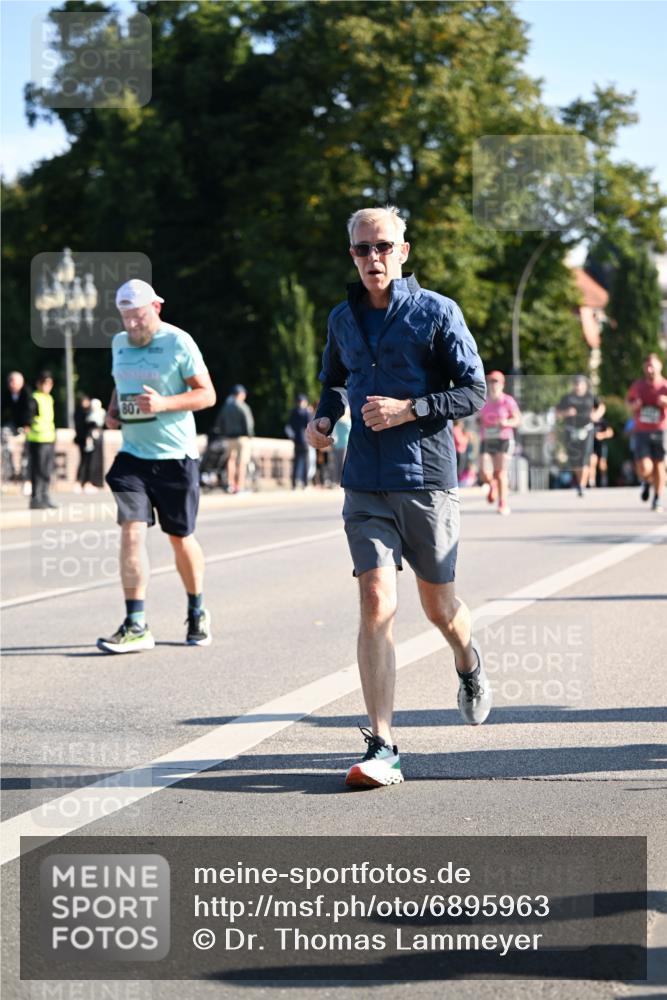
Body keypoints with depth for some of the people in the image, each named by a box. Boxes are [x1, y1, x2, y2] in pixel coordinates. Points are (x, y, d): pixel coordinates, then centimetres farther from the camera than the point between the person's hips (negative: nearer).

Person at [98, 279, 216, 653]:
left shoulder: (178, 343, -8)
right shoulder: (120, 343, 10)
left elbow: (207, 394, -8)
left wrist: (164, 403, -22)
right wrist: (113, 411, 6)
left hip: (176, 456, -4)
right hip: (133, 454, 4)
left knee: (180, 537, 6)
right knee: (131, 531, -11)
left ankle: (198, 613, 28)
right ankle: (136, 626, -12)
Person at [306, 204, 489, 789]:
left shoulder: (437, 313, -3)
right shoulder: (343, 319, 10)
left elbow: (474, 391, -4)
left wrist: (410, 409, -17)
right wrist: (325, 418, 7)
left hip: (427, 480, -2)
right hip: (366, 485, 2)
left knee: (438, 604, 11)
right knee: (376, 604, -11)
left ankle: (471, 668, 47)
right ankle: (382, 748, -11)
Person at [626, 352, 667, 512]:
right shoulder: (637, 385, 4)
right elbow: (629, 398, 22)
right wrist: (633, 405, -1)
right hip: (641, 432, 1)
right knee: (644, 469, -12)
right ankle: (646, 482, 24)